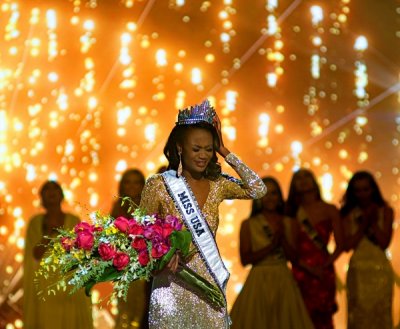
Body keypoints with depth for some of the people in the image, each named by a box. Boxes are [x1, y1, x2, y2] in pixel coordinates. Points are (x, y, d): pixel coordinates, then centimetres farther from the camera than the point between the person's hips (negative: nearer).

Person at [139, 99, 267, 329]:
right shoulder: (158, 185, -5)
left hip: (210, 285, 3)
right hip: (174, 286, -3)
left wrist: (225, 152, -6)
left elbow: (258, 190, -9)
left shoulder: (217, 184, 5)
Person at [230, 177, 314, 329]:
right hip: (259, 281, -2)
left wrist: (282, 238, -12)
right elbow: (245, 259, -6)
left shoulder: (288, 223, 7)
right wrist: (271, 246, -13)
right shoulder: (248, 225, 2)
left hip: (284, 282, 2)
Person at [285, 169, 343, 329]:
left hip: (324, 272, 0)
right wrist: (309, 268, -11)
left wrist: (324, 266, -9)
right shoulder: (293, 212, 5)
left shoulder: (329, 210, 4)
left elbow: (340, 246, 2)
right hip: (300, 272, 1)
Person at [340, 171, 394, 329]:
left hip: (380, 270, -1)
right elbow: (348, 245, -6)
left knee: (380, 315, 0)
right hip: (358, 271, 1)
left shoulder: (385, 211, 1)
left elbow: (384, 242, -7)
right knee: (358, 316, -1)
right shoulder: (349, 214, 3)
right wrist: (364, 223, -9)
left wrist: (373, 221, -10)